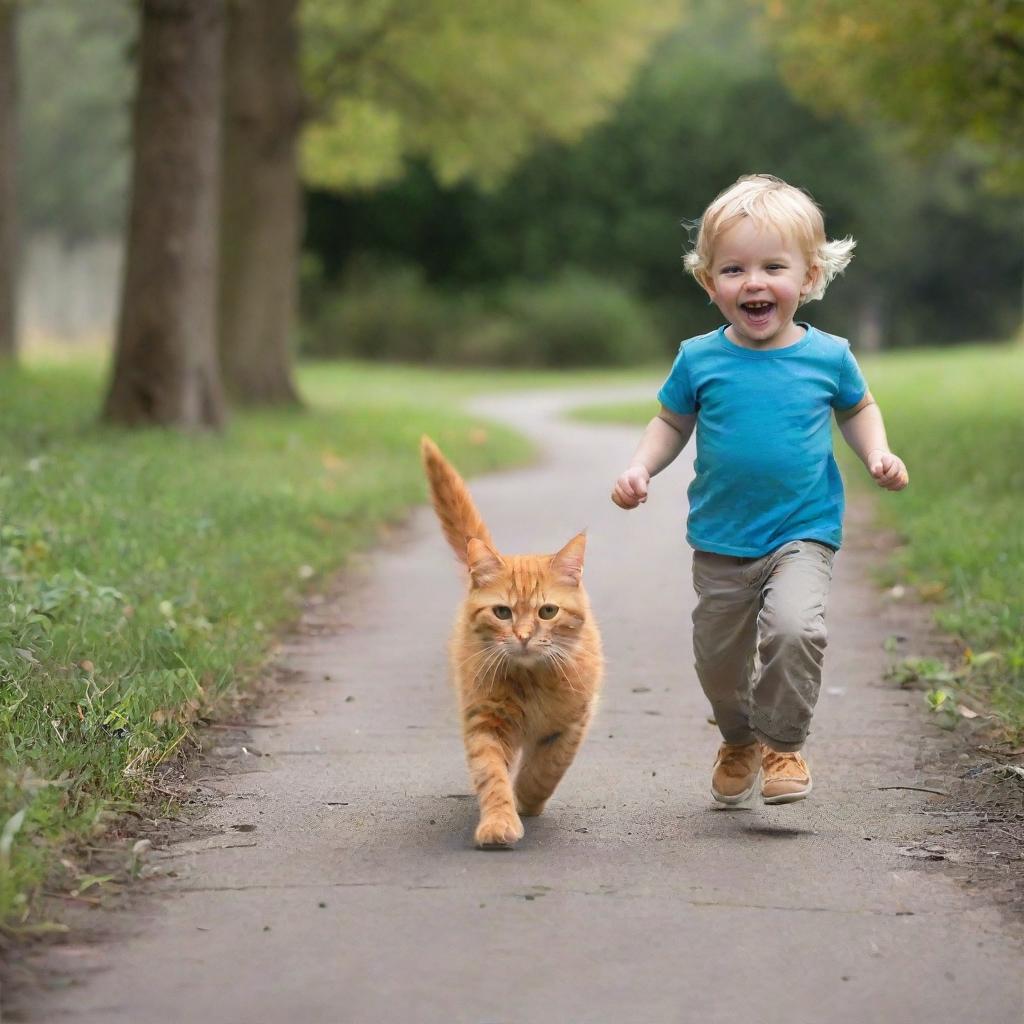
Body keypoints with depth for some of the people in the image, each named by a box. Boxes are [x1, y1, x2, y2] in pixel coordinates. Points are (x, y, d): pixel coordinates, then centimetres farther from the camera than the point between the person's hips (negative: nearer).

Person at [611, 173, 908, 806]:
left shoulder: (828, 355, -4)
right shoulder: (700, 359, -5)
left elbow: (857, 408, 15)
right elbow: (672, 422, 10)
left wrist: (878, 455, -2)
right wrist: (641, 469, -6)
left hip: (804, 534, -2)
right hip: (721, 542, 2)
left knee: (794, 627, -26)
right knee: (719, 657, 12)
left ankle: (785, 744, -4)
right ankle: (739, 741, 43)